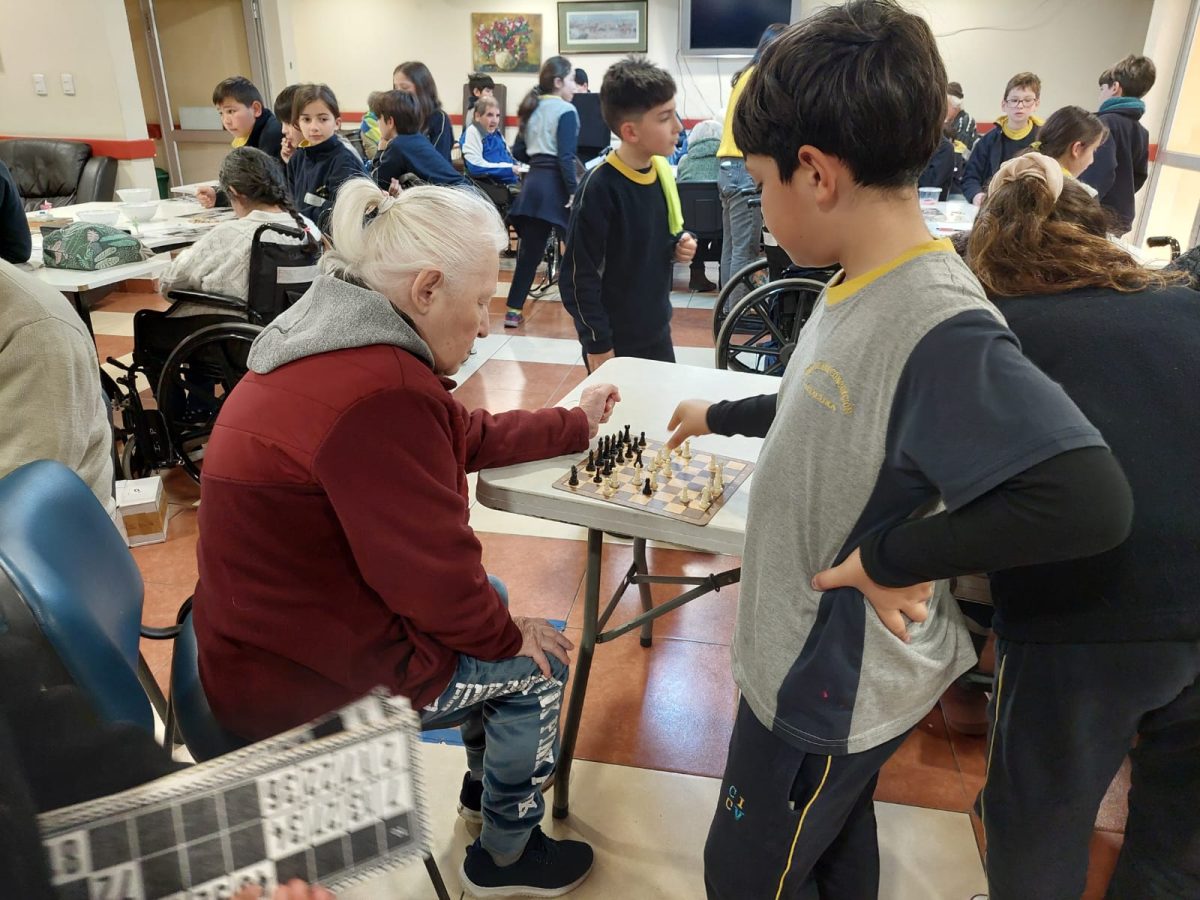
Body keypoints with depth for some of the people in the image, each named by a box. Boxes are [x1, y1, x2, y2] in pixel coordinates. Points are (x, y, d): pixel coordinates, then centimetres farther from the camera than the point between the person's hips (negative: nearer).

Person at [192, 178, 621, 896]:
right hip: (299, 682, -10)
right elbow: (436, 576, -25)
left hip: (276, 623, 10)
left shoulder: (344, 348, 0)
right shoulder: (378, 393, -33)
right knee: (537, 667, 3)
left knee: (489, 601, 23)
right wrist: (510, 636, -6)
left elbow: (470, 437, 10)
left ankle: (488, 783, 42)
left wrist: (577, 424, 18)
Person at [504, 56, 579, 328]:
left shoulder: (532, 109, 15)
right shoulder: (565, 111, -8)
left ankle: (514, 309, 10)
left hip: (533, 184, 7)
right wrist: (574, 191, -18)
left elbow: (518, 152, 16)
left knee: (530, 250, 10)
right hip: (555, 186, -7)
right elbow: (566, 157, -17)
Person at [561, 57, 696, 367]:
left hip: (657, 330, 7)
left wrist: (679, 245, -4)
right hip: (615, 340, -7)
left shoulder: (662, 170, 0)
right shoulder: (599, 187, -22)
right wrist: (597, 344, -17)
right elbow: (578, 278, -20)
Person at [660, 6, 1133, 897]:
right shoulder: (862, 285, -2)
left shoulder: (939, 329, -30)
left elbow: (1089, 500, -36)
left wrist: (885, 558, -28)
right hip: (814, 652, 8)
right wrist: (721, 415, 26)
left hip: (835, 685, -8)